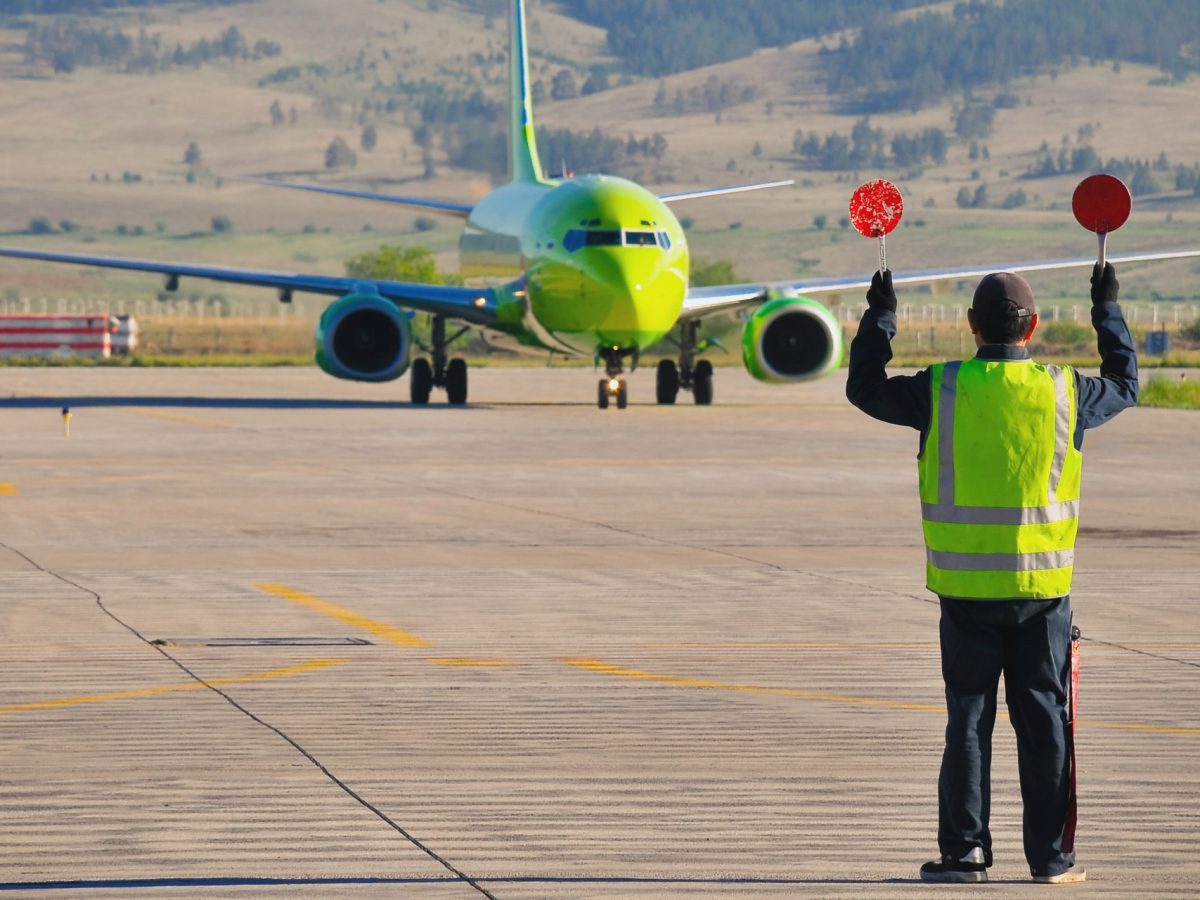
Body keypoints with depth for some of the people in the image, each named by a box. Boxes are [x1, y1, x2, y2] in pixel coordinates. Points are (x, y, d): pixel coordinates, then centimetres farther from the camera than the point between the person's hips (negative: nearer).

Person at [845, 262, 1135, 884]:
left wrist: (879, 315, 22)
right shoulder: (1063, 392, -3)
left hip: (966, 588, 0)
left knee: (968, 717, 6)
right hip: (1042, 587, 1)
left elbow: (865, 387, 11)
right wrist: (1107, 309, 29)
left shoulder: (941, 390, -6)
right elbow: (1124, 385, 18)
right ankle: (1050, 857, 8)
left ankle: (964, 849, 3)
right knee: (1043, 718, 6)